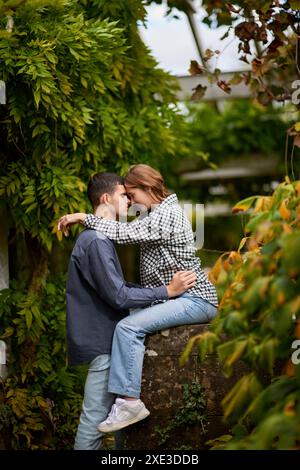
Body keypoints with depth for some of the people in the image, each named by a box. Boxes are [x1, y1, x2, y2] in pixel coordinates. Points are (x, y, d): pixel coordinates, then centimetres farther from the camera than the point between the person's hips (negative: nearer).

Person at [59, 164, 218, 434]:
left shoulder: (167, 214, -13)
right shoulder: (158, 213, 22)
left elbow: (125, 233, -22)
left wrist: (84, 217, -16)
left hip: (195, 300, -11)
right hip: (183, 298, 11)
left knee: (128, 327, -24)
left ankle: (128, 400, -26)